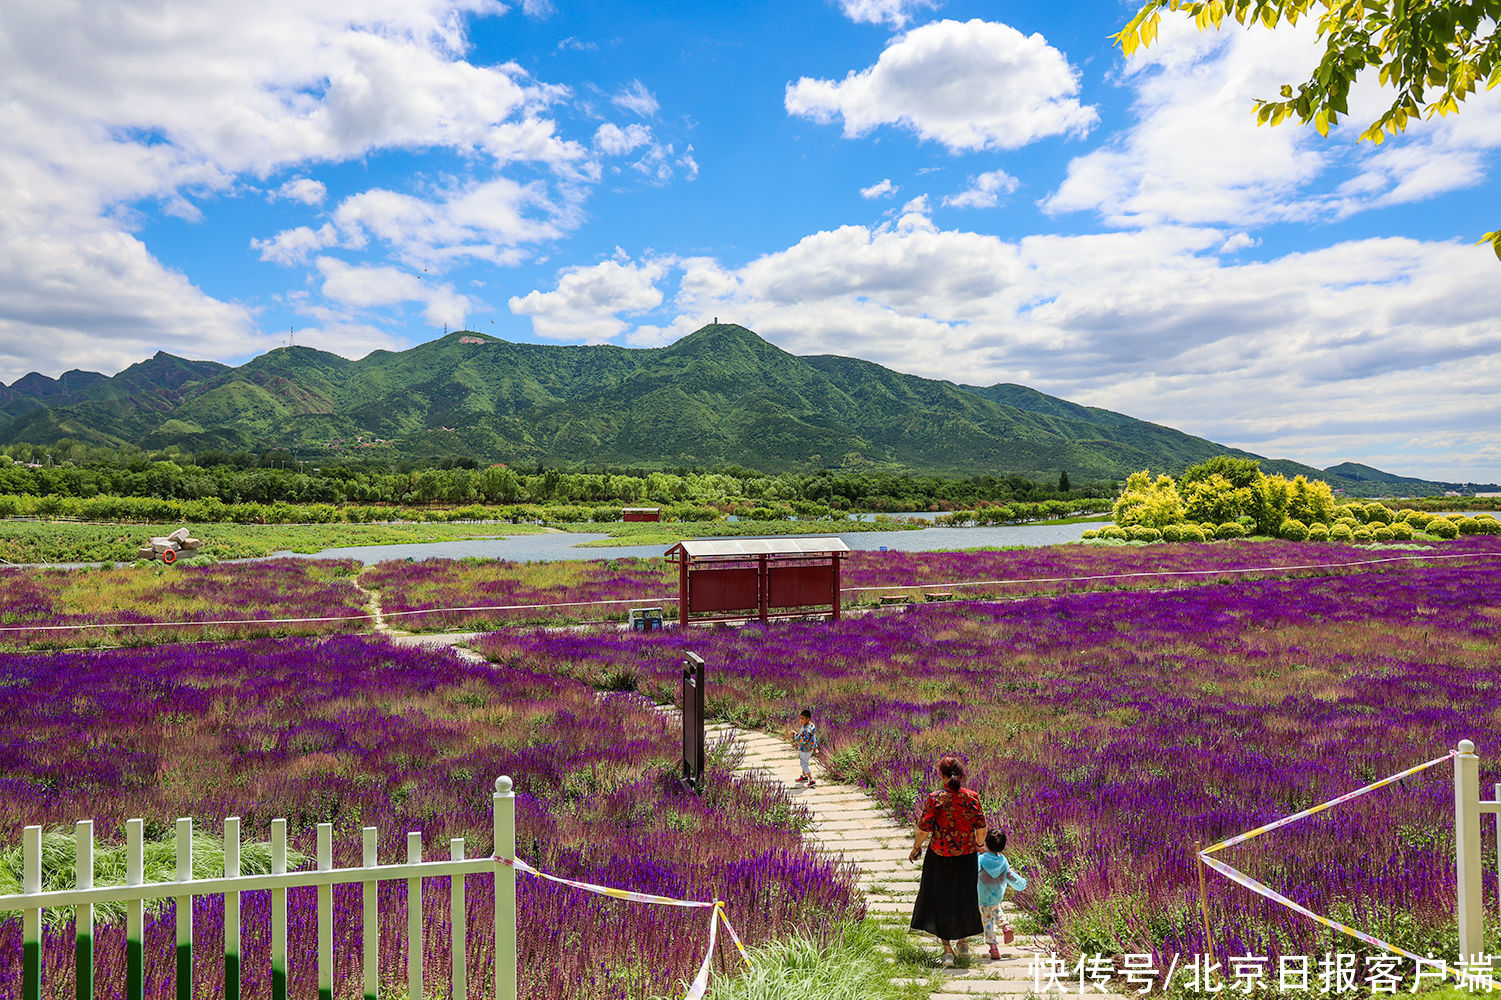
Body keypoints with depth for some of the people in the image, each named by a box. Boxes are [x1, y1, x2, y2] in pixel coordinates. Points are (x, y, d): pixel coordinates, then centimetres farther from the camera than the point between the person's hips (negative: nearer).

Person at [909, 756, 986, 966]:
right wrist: (980, 845, 17)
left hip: (940, 856, -3)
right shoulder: (972, 797, -9)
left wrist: (916, 848, 4)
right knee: (964, 897, 22)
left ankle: (947, 950, 12)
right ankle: (964, 943, 37)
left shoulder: (935, 799, -16)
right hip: (966, 855, 3)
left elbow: (924, 830, -13)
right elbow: (981, 828, -2)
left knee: (941, 900, 12)